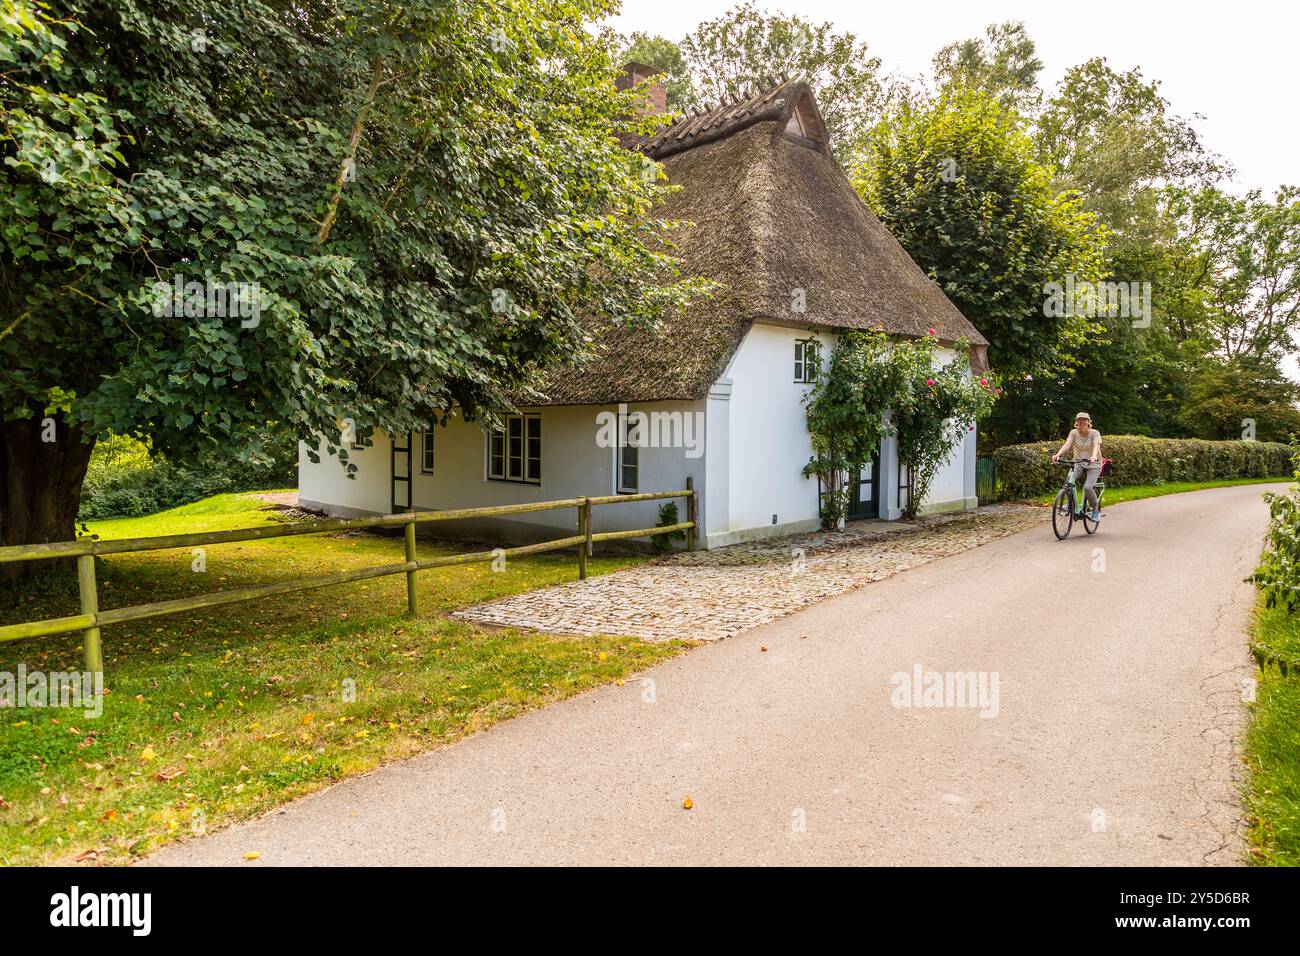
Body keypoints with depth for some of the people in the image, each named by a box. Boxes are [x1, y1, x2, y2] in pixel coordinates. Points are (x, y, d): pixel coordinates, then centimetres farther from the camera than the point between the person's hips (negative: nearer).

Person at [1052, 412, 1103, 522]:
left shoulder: (1095, 433, -8)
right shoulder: (1074, 433, 0)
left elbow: (1096, 446, -26)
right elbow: (1067, 444, -16)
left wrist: (1094, 456, -49)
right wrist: (1058, 454, -36)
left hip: (1093, 464, -3)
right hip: (1079, 463, 3)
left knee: (1087, 487, -23)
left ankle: (1096, 510, 0)